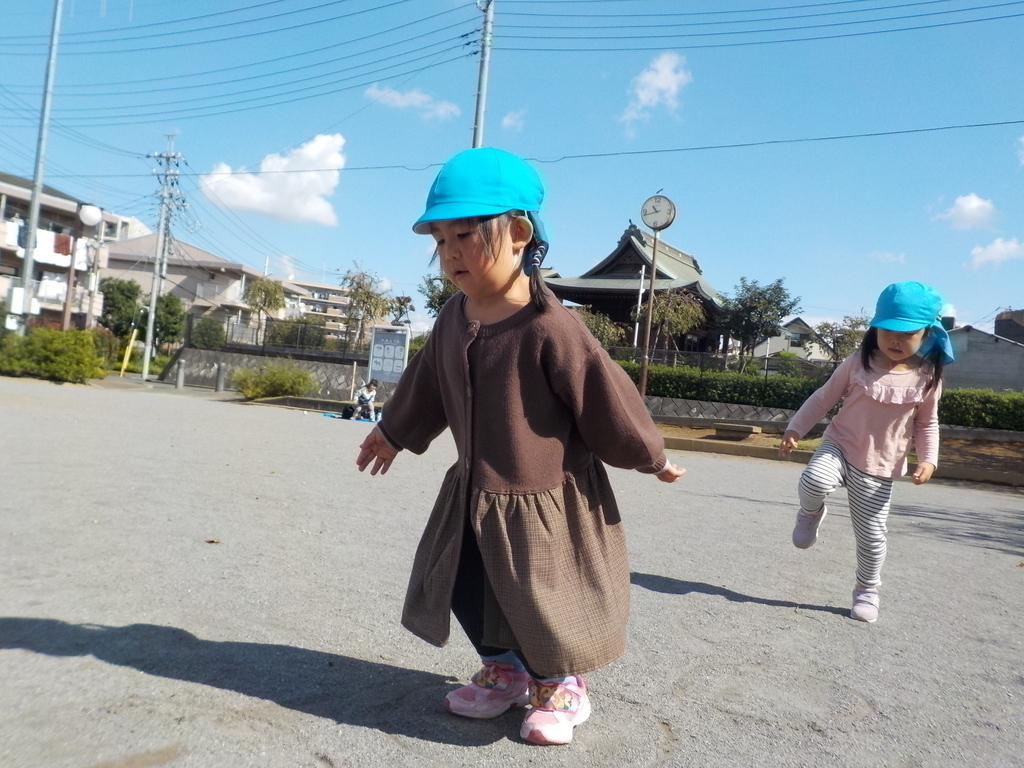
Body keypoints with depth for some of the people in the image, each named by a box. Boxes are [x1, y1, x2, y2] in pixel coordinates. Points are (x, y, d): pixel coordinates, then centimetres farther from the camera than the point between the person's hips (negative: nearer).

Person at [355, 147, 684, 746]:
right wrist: (393, 434, 29)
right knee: (474, 593, 17)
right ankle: (505, 671, 42)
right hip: (474, 495, 7)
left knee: (547, 604, 8)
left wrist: (653, 458, -6)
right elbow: (426, 386, 16)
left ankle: (562, 686, 36)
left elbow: (606, 397, -16)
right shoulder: (454, 319, 0)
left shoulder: (550, 327, -25)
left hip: (549, 500, -7)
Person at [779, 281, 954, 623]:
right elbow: (823, 398, 1)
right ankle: (811, 513, 3)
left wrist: (928, 459, -8)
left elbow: (928, 423, 7)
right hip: (839, 446, -1)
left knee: (871, 534, 6)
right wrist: (795, 429, -5)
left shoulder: (927, 378, -4)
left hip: (879, 468, 1)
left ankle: (867, 589, 30)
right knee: (814, 482, -33)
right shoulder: (857, 364, -6)